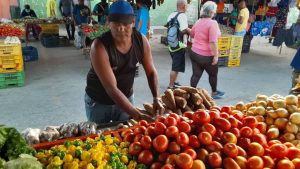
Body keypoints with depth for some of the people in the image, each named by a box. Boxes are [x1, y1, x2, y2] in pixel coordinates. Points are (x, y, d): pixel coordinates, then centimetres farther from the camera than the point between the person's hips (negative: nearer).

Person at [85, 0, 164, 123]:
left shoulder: (141, 41, -15)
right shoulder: (99, 46, -29)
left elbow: (151, 72, -3)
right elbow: (111, 88, -34)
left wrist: (156, 98, -19)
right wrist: (138, 116, -40)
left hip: (126, 98, 3)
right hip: (98, 102, -3)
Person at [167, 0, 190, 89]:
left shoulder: (171, 15, 10)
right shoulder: (182, 15, -16)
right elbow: (184, 30, -24)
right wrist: (190, 30, -6)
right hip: (179, 45, -9)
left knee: (175, 65, 23)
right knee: (176, 67, 0)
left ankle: (173, 82, 33)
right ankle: (171, 86, 6)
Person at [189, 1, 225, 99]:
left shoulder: (198, 22, 7)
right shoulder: (212, 23, -17)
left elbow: (192, 35, 23)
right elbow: (213, 41, -24)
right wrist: (215, 55, -19)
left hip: (194, 53, 6)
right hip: (207, 56, -6)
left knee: (196, 75, 10)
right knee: (213, 74, 16)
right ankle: (214, 93, 33)